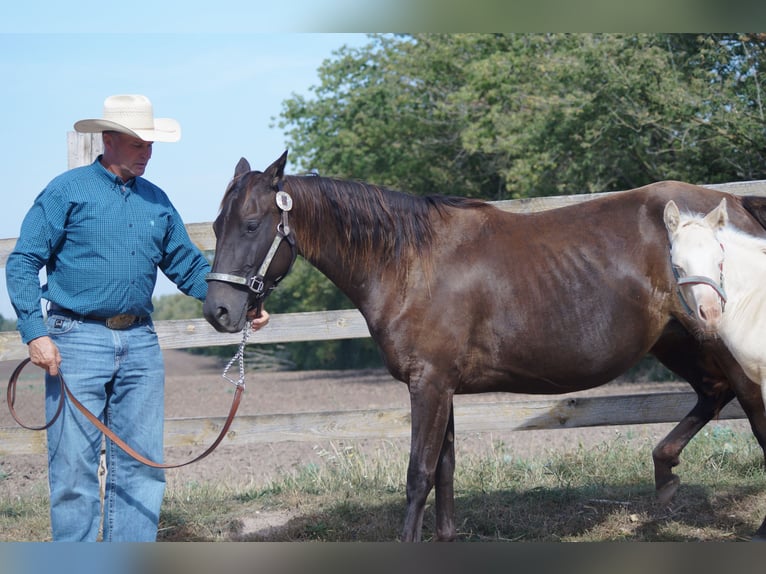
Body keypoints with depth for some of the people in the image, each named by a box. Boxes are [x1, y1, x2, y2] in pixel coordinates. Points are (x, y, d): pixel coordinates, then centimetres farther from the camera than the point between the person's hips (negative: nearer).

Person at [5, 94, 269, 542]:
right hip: (78, 341, -5)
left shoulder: (157, 201, 12)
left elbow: (189, 267, 16)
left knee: (141, 465, 6)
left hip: (140, 344, 5)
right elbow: (23, 263, -5)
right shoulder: (68, 191, -2)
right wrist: (35, 333, -15)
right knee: (75, 466, -2)